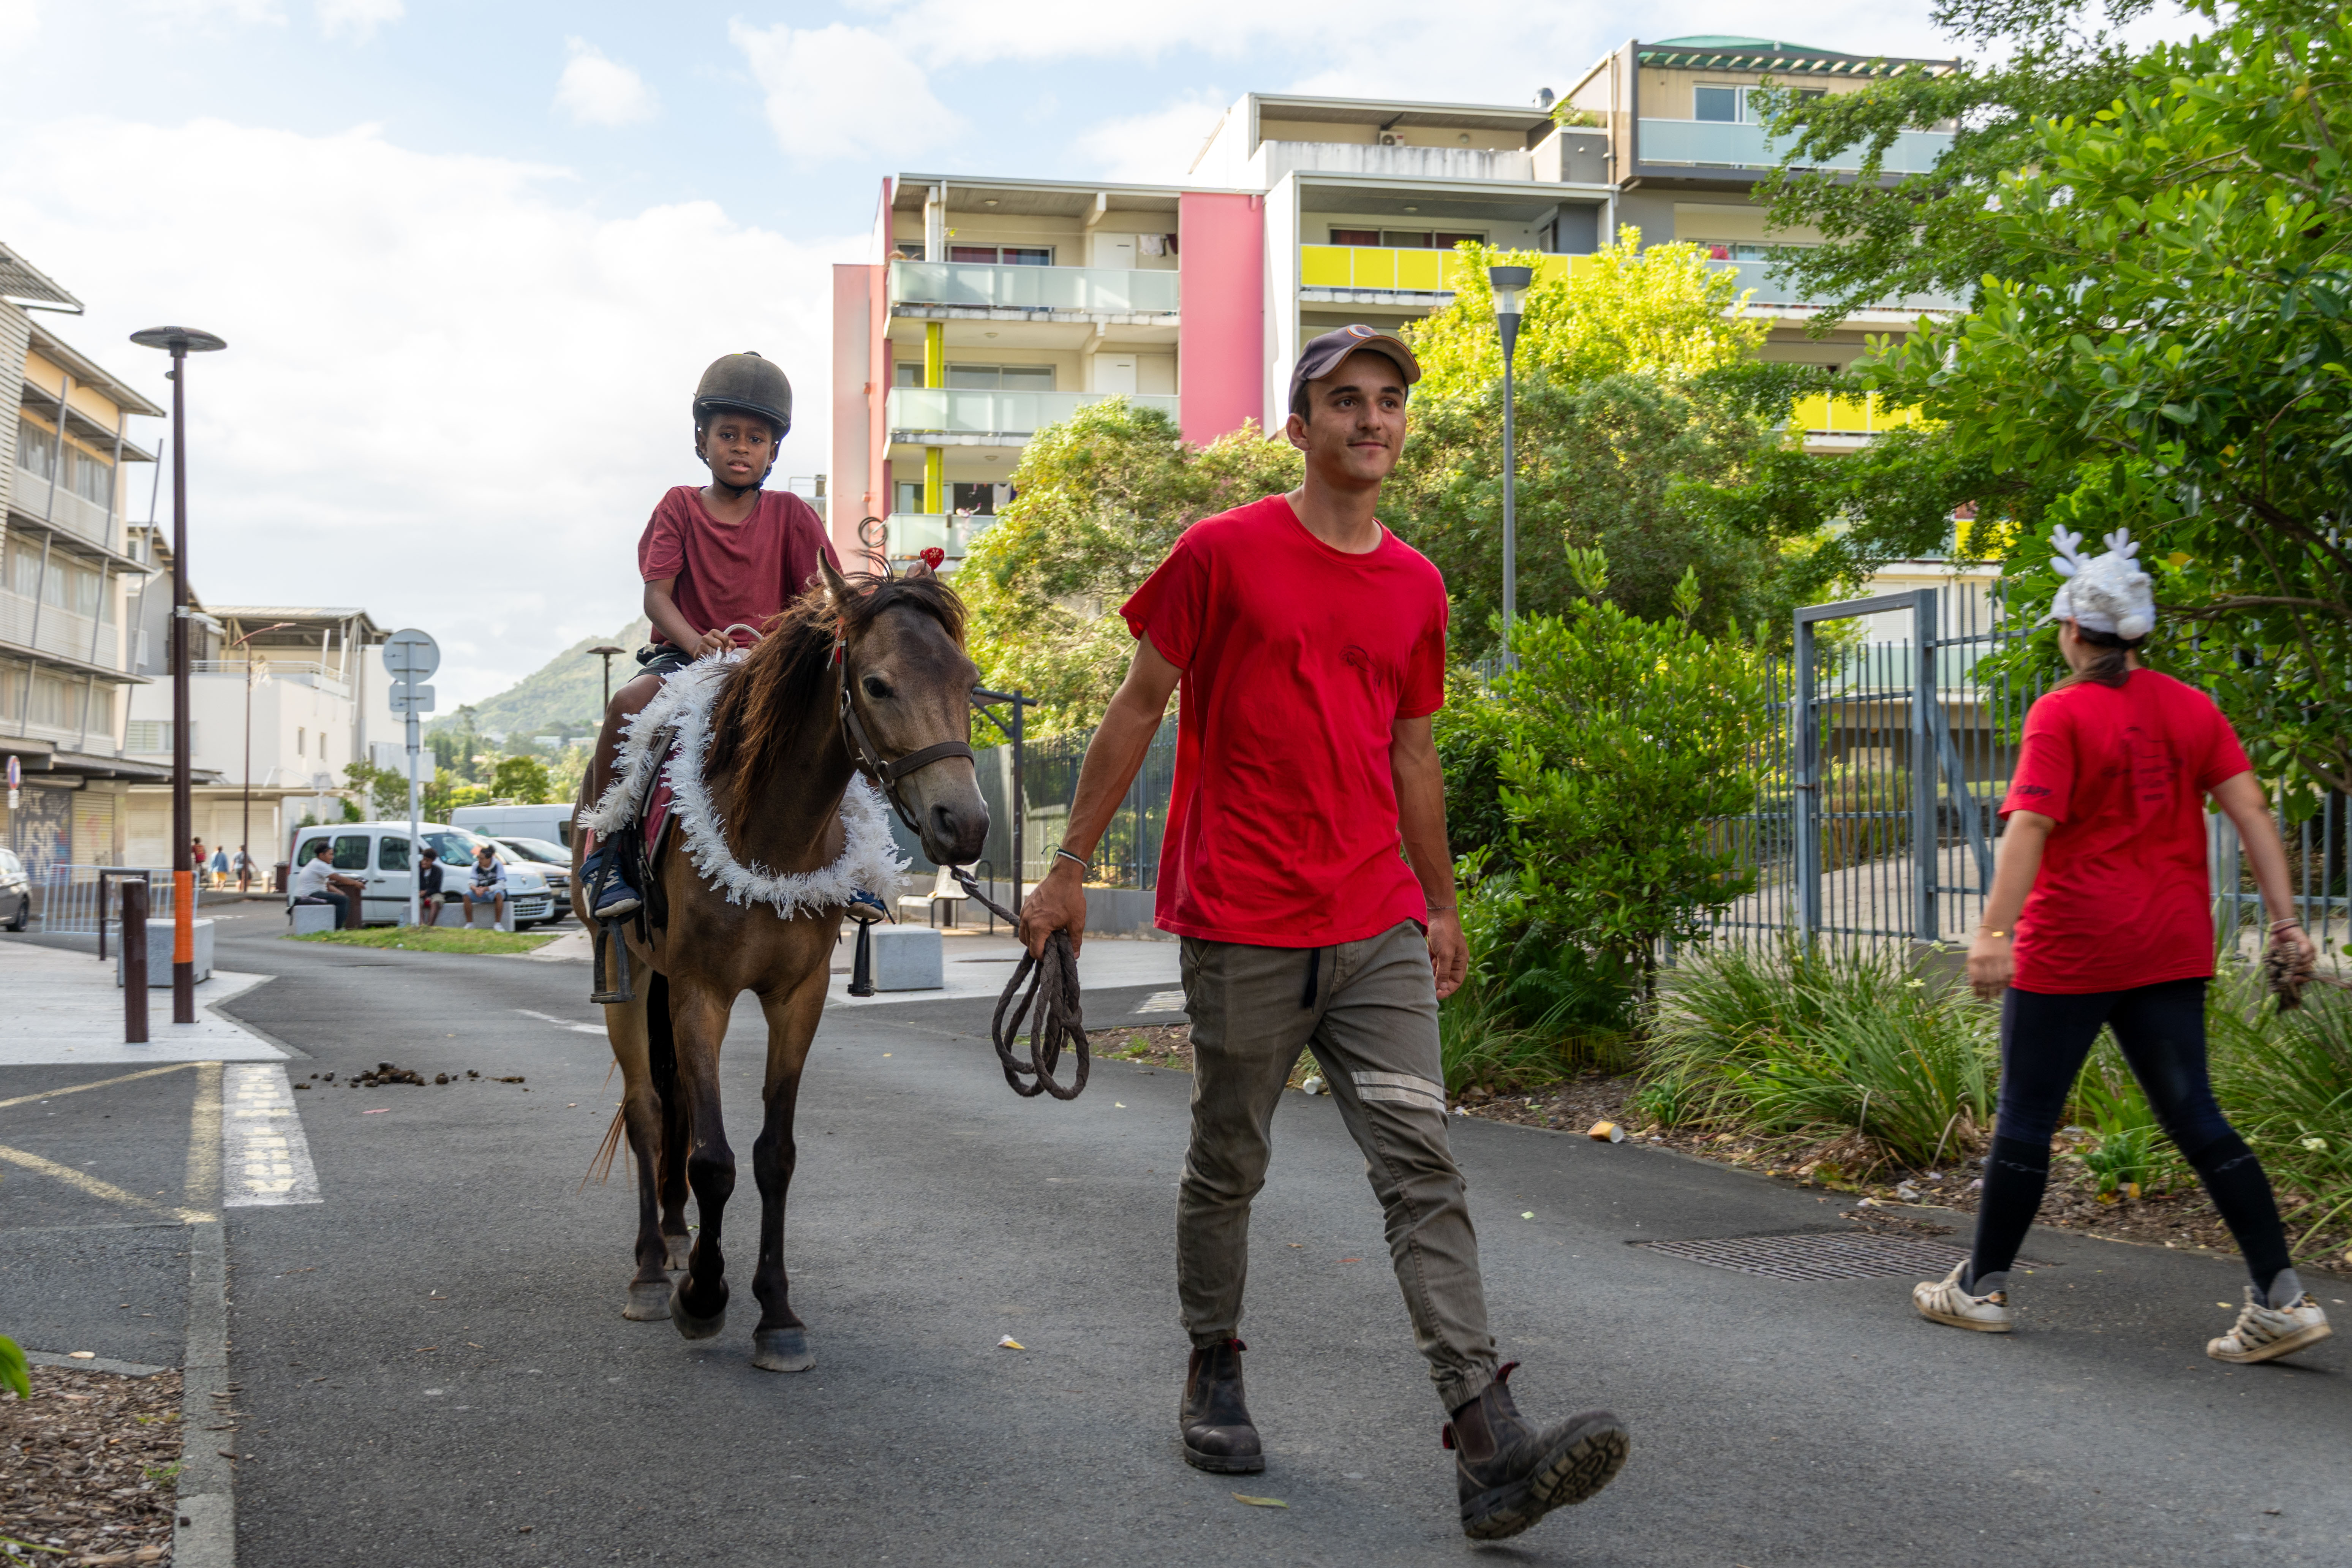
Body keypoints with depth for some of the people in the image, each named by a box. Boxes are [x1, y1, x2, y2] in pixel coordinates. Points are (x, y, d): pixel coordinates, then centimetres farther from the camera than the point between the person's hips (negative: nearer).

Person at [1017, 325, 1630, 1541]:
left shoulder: (1417, 587, 12)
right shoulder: (1223, 552, -3)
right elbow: (1136, 712, 2)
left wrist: (1441, 905, 21)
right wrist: (1069, 868, 2)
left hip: (1380, 928, 4)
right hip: (1244, 929, -3)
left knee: (1421, 1162, -5)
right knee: (1228, 1166, 9)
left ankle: (1489, 1445, -9)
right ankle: (1213, 1377, 30)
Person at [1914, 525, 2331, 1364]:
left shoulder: (2062, 713, -9)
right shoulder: (2194, 708, 7)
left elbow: (2031, 824, -19)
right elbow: (2250, 810, 1)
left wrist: (1993, 931, -25)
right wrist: (2285, 918, 1)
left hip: (2070, 947, -5)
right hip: (2171, 948, 5)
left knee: (2026, 1115, 6)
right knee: (2195, 1117, 8)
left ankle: (1983, 1286, 18)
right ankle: (2282, 1297, 1)